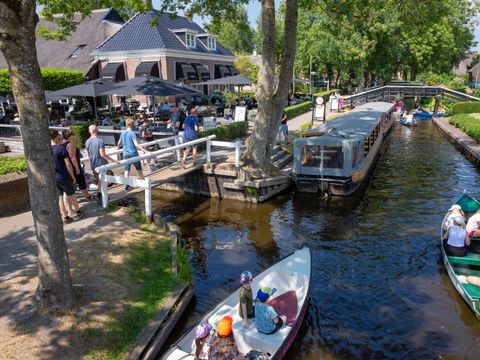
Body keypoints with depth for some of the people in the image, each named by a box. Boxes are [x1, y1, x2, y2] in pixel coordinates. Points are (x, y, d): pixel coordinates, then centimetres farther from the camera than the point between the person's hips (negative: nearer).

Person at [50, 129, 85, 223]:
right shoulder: (61, 149, -16)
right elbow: (68, 164, -15)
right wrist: (73, 177, -6)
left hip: (53, 178, 5)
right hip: (64, 177, -4)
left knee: (59, 197, 12)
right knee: (71, 194, 14)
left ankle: (65, 216, 18)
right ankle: (78, 212, 29)